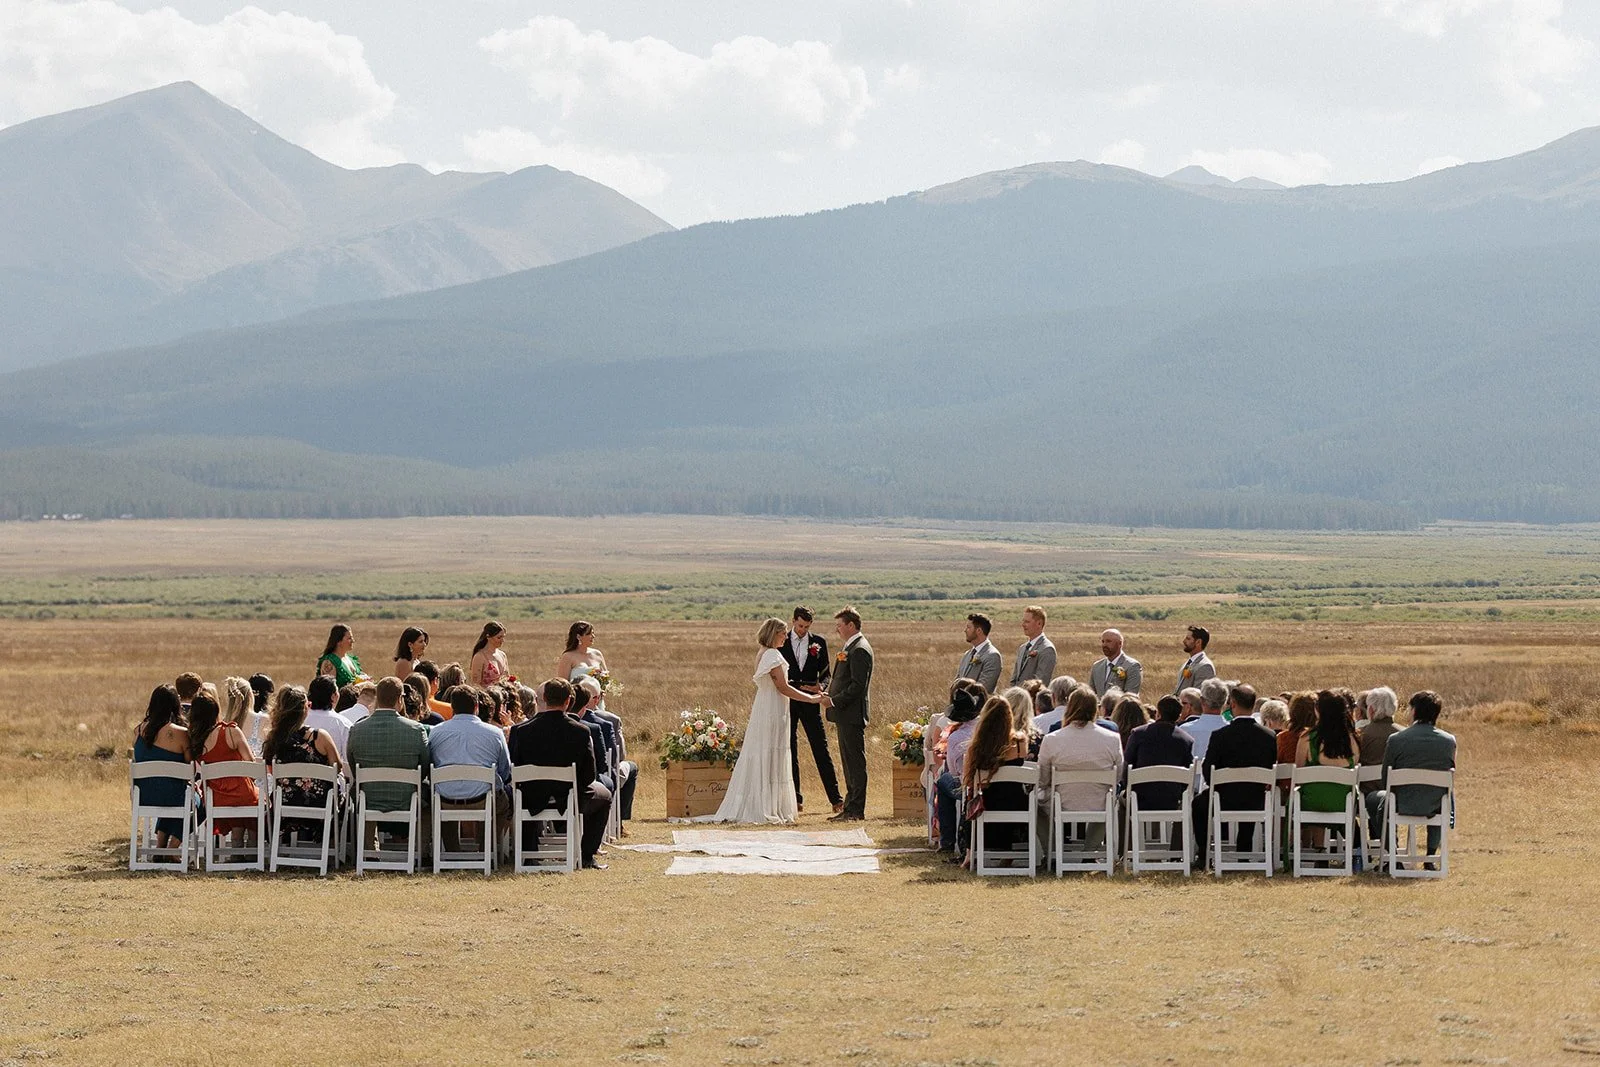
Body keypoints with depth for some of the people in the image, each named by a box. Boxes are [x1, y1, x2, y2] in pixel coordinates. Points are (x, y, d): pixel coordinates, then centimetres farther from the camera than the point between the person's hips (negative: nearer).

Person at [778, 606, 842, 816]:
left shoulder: (819, 642, 4)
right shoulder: (781, 642, 1)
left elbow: (825, 672, 7)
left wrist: (821, 686, -14)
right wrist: (801, 687, -11)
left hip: (810, 703, 0)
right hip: (787, 702, 0)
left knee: (821, 750, -3)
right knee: (789, 751, 4)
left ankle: (835, 798, -2)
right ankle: (795, 798, 10)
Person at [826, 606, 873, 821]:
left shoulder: (859, 650, -15)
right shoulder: (850, 647, 17)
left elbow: (858, 685, -21)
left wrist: (835, 701, -19)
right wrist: (830, 694, 10)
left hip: (852, 713, -11)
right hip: (845, 714, 11)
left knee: (856, 761, -6)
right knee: (849, 762, 13)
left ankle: (856, 810, -4)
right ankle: (850, 807, 18)